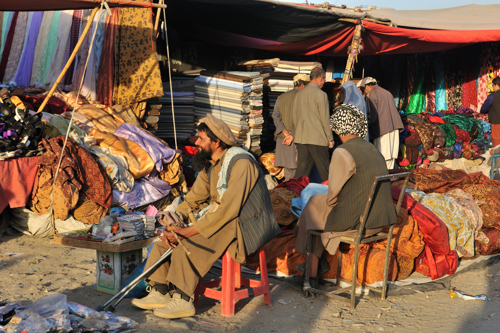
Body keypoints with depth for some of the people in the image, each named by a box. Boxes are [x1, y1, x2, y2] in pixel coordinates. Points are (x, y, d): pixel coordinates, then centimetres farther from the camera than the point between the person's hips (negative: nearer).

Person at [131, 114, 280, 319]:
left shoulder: (240, 164, -20)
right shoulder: (210, 165, 10)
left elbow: (229, 208, -26)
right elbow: (193, 199, 12)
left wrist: (190, 231, -25)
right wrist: (172, 223, -6)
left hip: (242, 227, -9)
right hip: (218, 219, 9)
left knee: (187, 244, -28)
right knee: (163, 239, -2)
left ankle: (183, 301, -18)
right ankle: (160, 293, 0)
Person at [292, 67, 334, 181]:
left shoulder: (299, 94, 10)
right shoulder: (321, 94, -10)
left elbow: (294, 118, 16)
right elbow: (325, 118, -11)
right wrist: (330, 138, -4)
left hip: (301, 138, 6)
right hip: (317, 139, -6)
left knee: (301, 171, 6)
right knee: (325, 172, 4)